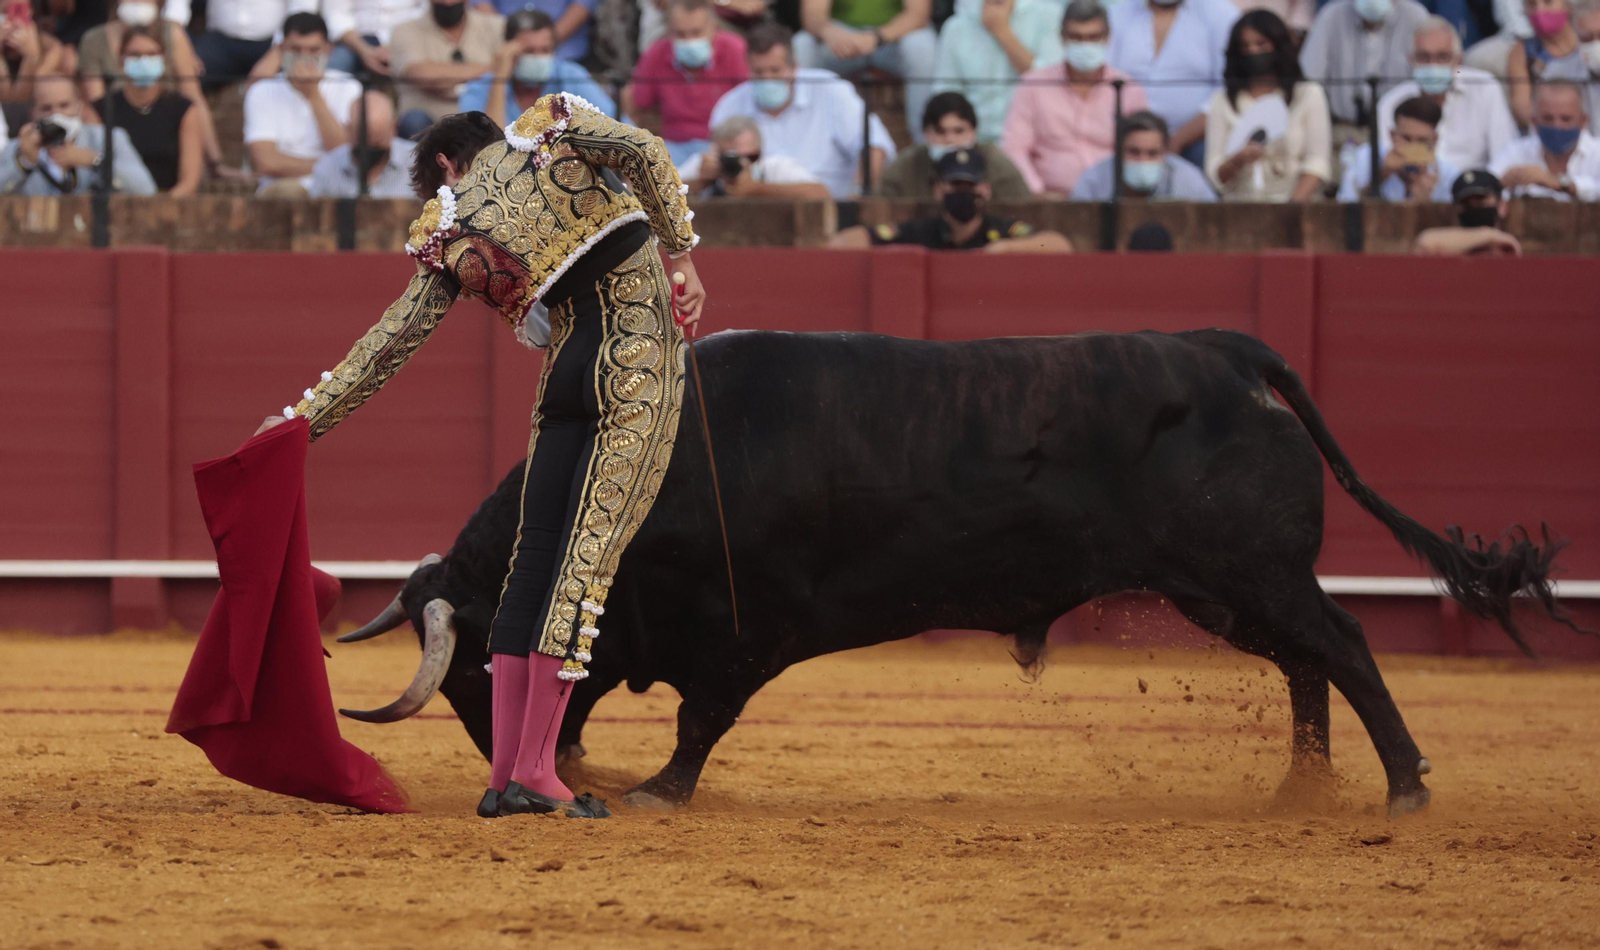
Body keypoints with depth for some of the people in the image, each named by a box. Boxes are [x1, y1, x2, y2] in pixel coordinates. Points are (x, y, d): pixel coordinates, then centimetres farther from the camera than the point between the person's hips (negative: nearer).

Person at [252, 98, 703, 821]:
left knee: (535, 557, 10)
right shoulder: (548, 128, 10)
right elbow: (644, 153, -8)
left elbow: (392, 341, 12)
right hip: (641, 363, -2)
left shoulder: (448, 229, 12)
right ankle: (534, 769, -9)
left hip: (568, 370, 2)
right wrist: (680, 253, -6)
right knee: (587, 559, -6)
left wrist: (308, 417, 18)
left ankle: (504, 776, 6)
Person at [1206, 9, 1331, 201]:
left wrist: (1295, 204, -14)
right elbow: (1216, 175, 8)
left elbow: (1317, 164, 1)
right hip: (1239, 205, 1)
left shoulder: (1309, 95, 10)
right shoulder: (1222, 102, 15)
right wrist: (1239, 160, -13)